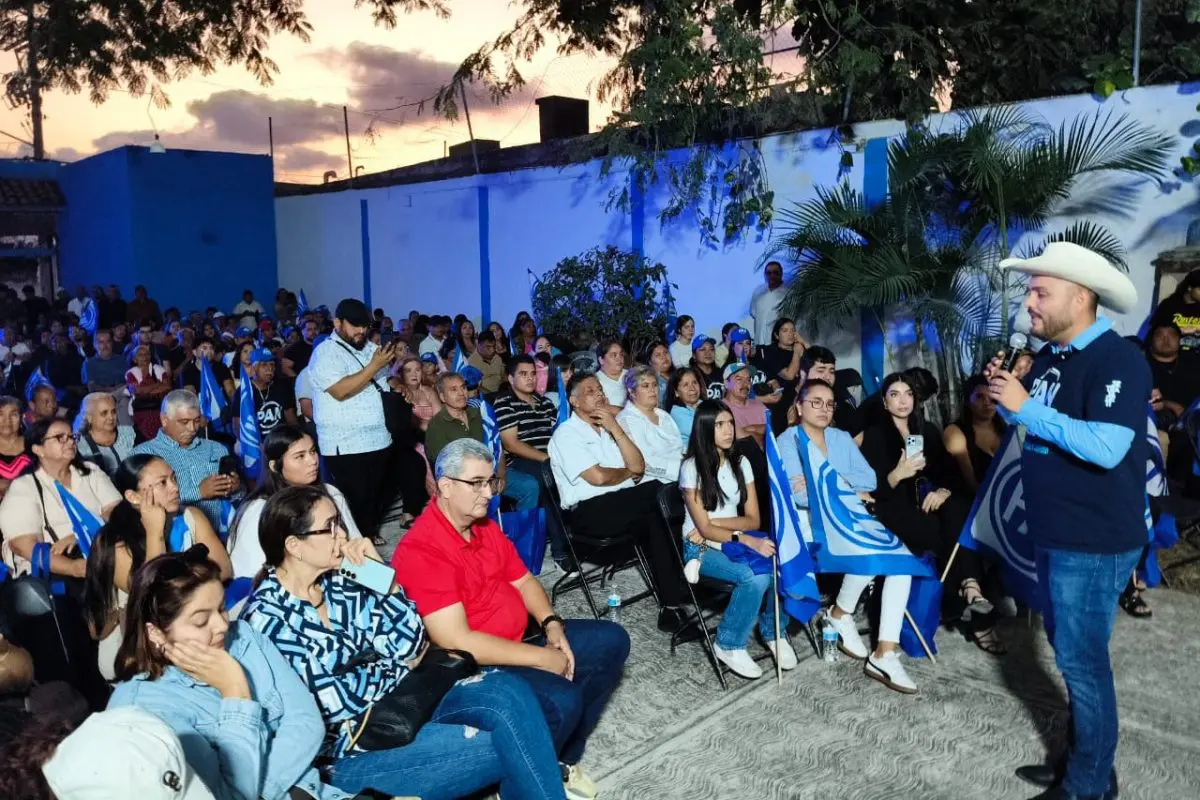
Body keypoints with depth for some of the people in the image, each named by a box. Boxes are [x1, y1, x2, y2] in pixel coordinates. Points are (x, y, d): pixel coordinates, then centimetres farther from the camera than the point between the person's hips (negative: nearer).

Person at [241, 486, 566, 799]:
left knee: (507, 691, -17)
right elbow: (335, 703, -16)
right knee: (506, 745, -20)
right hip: (347, 752, -7)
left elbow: (409, 645, 2)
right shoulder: (266, 617, -14)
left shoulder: (335, 583, 6)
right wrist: (398, 665, -1)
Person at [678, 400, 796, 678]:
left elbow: (753, 519, 3)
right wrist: (748, 541, -29)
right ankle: (729, 645, -12)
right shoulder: (692, 468, -11)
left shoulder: (740, 463, 6)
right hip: (701, 547, -5)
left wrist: (716, 521, -14)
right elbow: (704, 528, -15)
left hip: (734, 541, 5)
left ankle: (773, 632, -4)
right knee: (756, 576, -32)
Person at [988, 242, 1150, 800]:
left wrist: (1027, 407, -24)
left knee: (1081, 660, 1)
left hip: (1093, 542, -9)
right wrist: (1006, 399, -1)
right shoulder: (1048, 357, 9)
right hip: (1052, 535, 9)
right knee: (1070, 653, 18)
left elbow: (1106, 448, -29)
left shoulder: (1117, 359, -18)